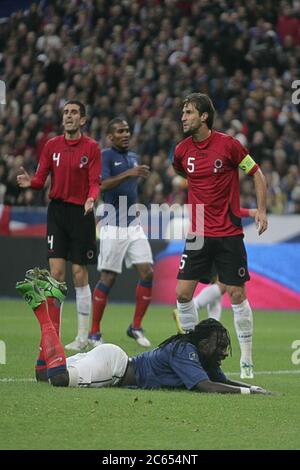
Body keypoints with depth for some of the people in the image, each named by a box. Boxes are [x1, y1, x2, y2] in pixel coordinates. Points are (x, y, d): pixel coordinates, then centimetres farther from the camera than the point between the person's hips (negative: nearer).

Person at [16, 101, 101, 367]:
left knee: (80, 275, 0)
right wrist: (30, 182, -18)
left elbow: (95, 183, -8)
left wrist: (91, 199, -29)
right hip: (57, 210, 3)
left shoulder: (91, 147, -2)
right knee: (56, 272, -4)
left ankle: (83, 337, 10)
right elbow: (41, 179, 4)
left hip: (81, 213, -3)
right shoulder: (52, 146, 7)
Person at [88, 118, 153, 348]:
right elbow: (102, 184, -23)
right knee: (108, 278, -4)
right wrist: (129, 173, -31)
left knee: (147, 272, -4)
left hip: (134, 225, 7)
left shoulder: (133, 156, 15)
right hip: (113, 227, -7)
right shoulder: (106, 156, -7)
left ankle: (136, 327, 7)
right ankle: (95, 333, 6)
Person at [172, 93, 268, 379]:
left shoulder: (228, 144, -9)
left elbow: (256, 174, 1)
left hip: (229, 234, -3)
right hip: (198, 234, 3)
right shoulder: (182, 150, 2)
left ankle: (247, 359, 8)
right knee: (183, 293, -5)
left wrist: (261, 210, -7)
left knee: (237, 295, -2)